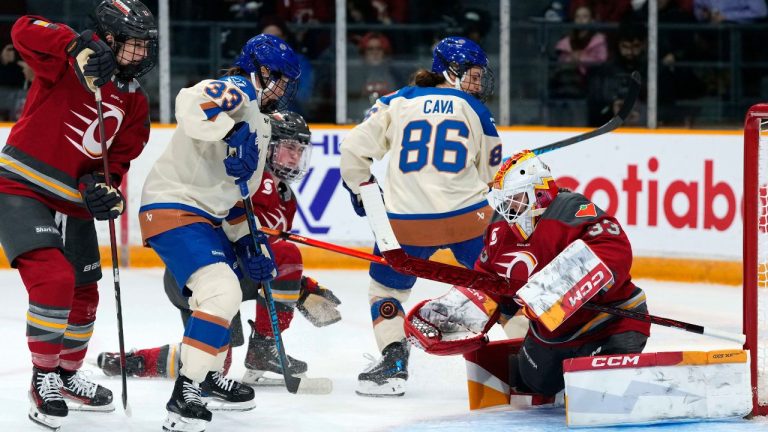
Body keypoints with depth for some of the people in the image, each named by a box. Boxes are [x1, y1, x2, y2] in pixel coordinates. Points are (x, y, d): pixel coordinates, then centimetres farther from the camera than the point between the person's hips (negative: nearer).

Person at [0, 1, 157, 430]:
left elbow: (119, 156, 8)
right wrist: (78, 48, -44)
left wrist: (104, 186, -13)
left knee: (83, 296, 17)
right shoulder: (66, 61, -14)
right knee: (53, 279, -22)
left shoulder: (134, 102, 6)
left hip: (72, 202, 8)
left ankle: (67, 376, 40)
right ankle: (43, 379, -6)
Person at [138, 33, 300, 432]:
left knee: (228, 293, 26)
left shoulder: (259, 123, 20)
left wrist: (248, 242, 16)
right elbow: (189, 103, -35)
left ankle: (209, 374, 44)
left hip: (206, 215, 11)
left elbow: (234, 192, 24)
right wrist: (233, 134, -43)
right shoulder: (237, 92, -11)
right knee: (221, 293, -24)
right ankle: (183, 399, -26)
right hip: (172, 209, -11)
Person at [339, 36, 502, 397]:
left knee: (385, 287, 18)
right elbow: (491, 177, 16)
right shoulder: (477, 112, 9)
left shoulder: (398, 102, 8)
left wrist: (362, 189, 20)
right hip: (468, 216, 0)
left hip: (407, 221, 0)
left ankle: (393, 360, 1)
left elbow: (355, 148, 4)